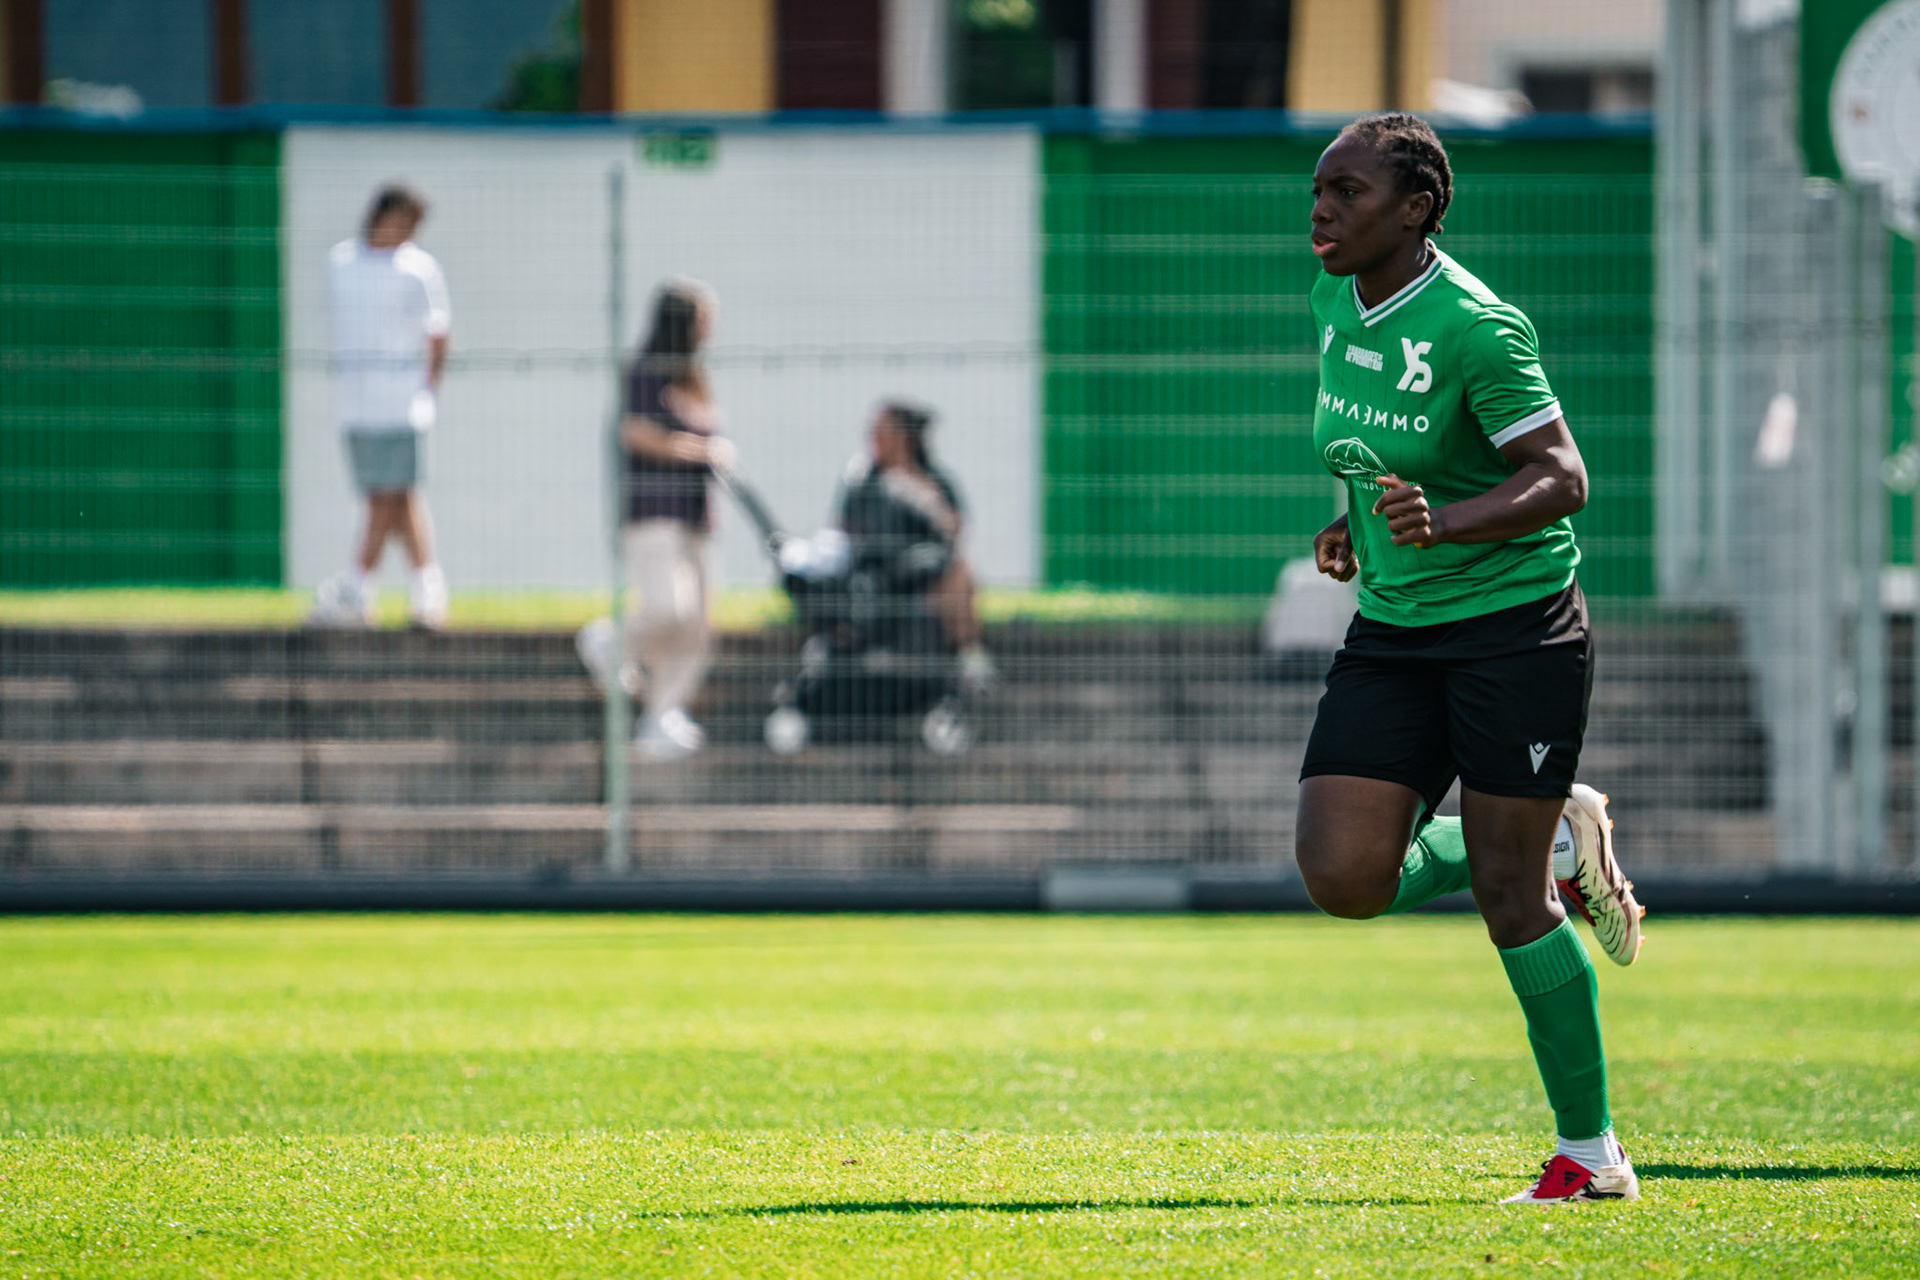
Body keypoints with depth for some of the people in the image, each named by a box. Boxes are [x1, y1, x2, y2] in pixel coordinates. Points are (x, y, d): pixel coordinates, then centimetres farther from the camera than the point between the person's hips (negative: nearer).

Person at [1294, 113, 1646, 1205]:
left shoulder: (1475, 326, -18)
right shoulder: (1336, 304, 6)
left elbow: (1561, 476, -21)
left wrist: (1441, 523, -35)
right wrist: (1362, 522, 9)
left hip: (1514, 621, -7)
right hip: (1392, 632, 7)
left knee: (1507, 895, -7)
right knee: (1344, 876, -8)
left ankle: (1592, 1154, 7)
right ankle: (1560, 847, 18)